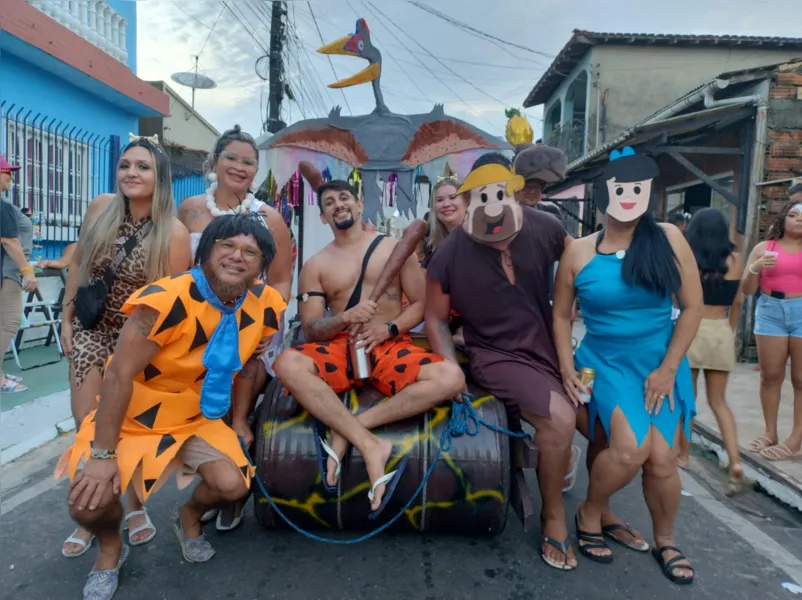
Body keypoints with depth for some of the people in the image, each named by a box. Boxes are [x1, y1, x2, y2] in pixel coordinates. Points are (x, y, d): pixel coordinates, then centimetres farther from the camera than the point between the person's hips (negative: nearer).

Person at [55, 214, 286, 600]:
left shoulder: (266, 305, -13)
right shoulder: (168, 300, -32)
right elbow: (119, 375, -27)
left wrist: (239, 419, 9)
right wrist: (103, 455, -24)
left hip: (198, 418, 4)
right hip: (132, 417, -3)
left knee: (231, 485, -15)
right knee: (89, 501, -19)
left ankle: (188, 518, 23)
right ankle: (110, 548, 20)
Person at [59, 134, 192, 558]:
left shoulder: (174, 233, -19)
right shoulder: (100, 208, -6)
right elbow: (77, 265, 6)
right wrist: (66, 319, 6)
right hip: (91, 331, 4)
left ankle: (135, 508, 30)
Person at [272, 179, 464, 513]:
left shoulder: (396, 248, 10)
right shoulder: (316, 266, 10)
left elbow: (420, 304, 8)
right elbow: (310, 329, 2)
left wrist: (389, 328, -12)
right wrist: (346, 318, -19)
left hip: (391, 346, 0)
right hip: (340, 347, 0)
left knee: (451, 378, -29)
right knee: (287, 365, -33)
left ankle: (348, 431, -25)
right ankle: (370, 445, -31)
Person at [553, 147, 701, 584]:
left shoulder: (668, 239, -4)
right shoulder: (579, 252, -5)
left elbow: (692, 307, -3)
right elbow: (561, 315, 4)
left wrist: (667, 369, -7)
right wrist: (567, 366, -7)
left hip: (662, 364, 2)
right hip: (605, 361, -1)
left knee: (662, 460, -2)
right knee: (631, 448, -21)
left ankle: (665, 543, 28)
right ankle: (589, 515, 9)